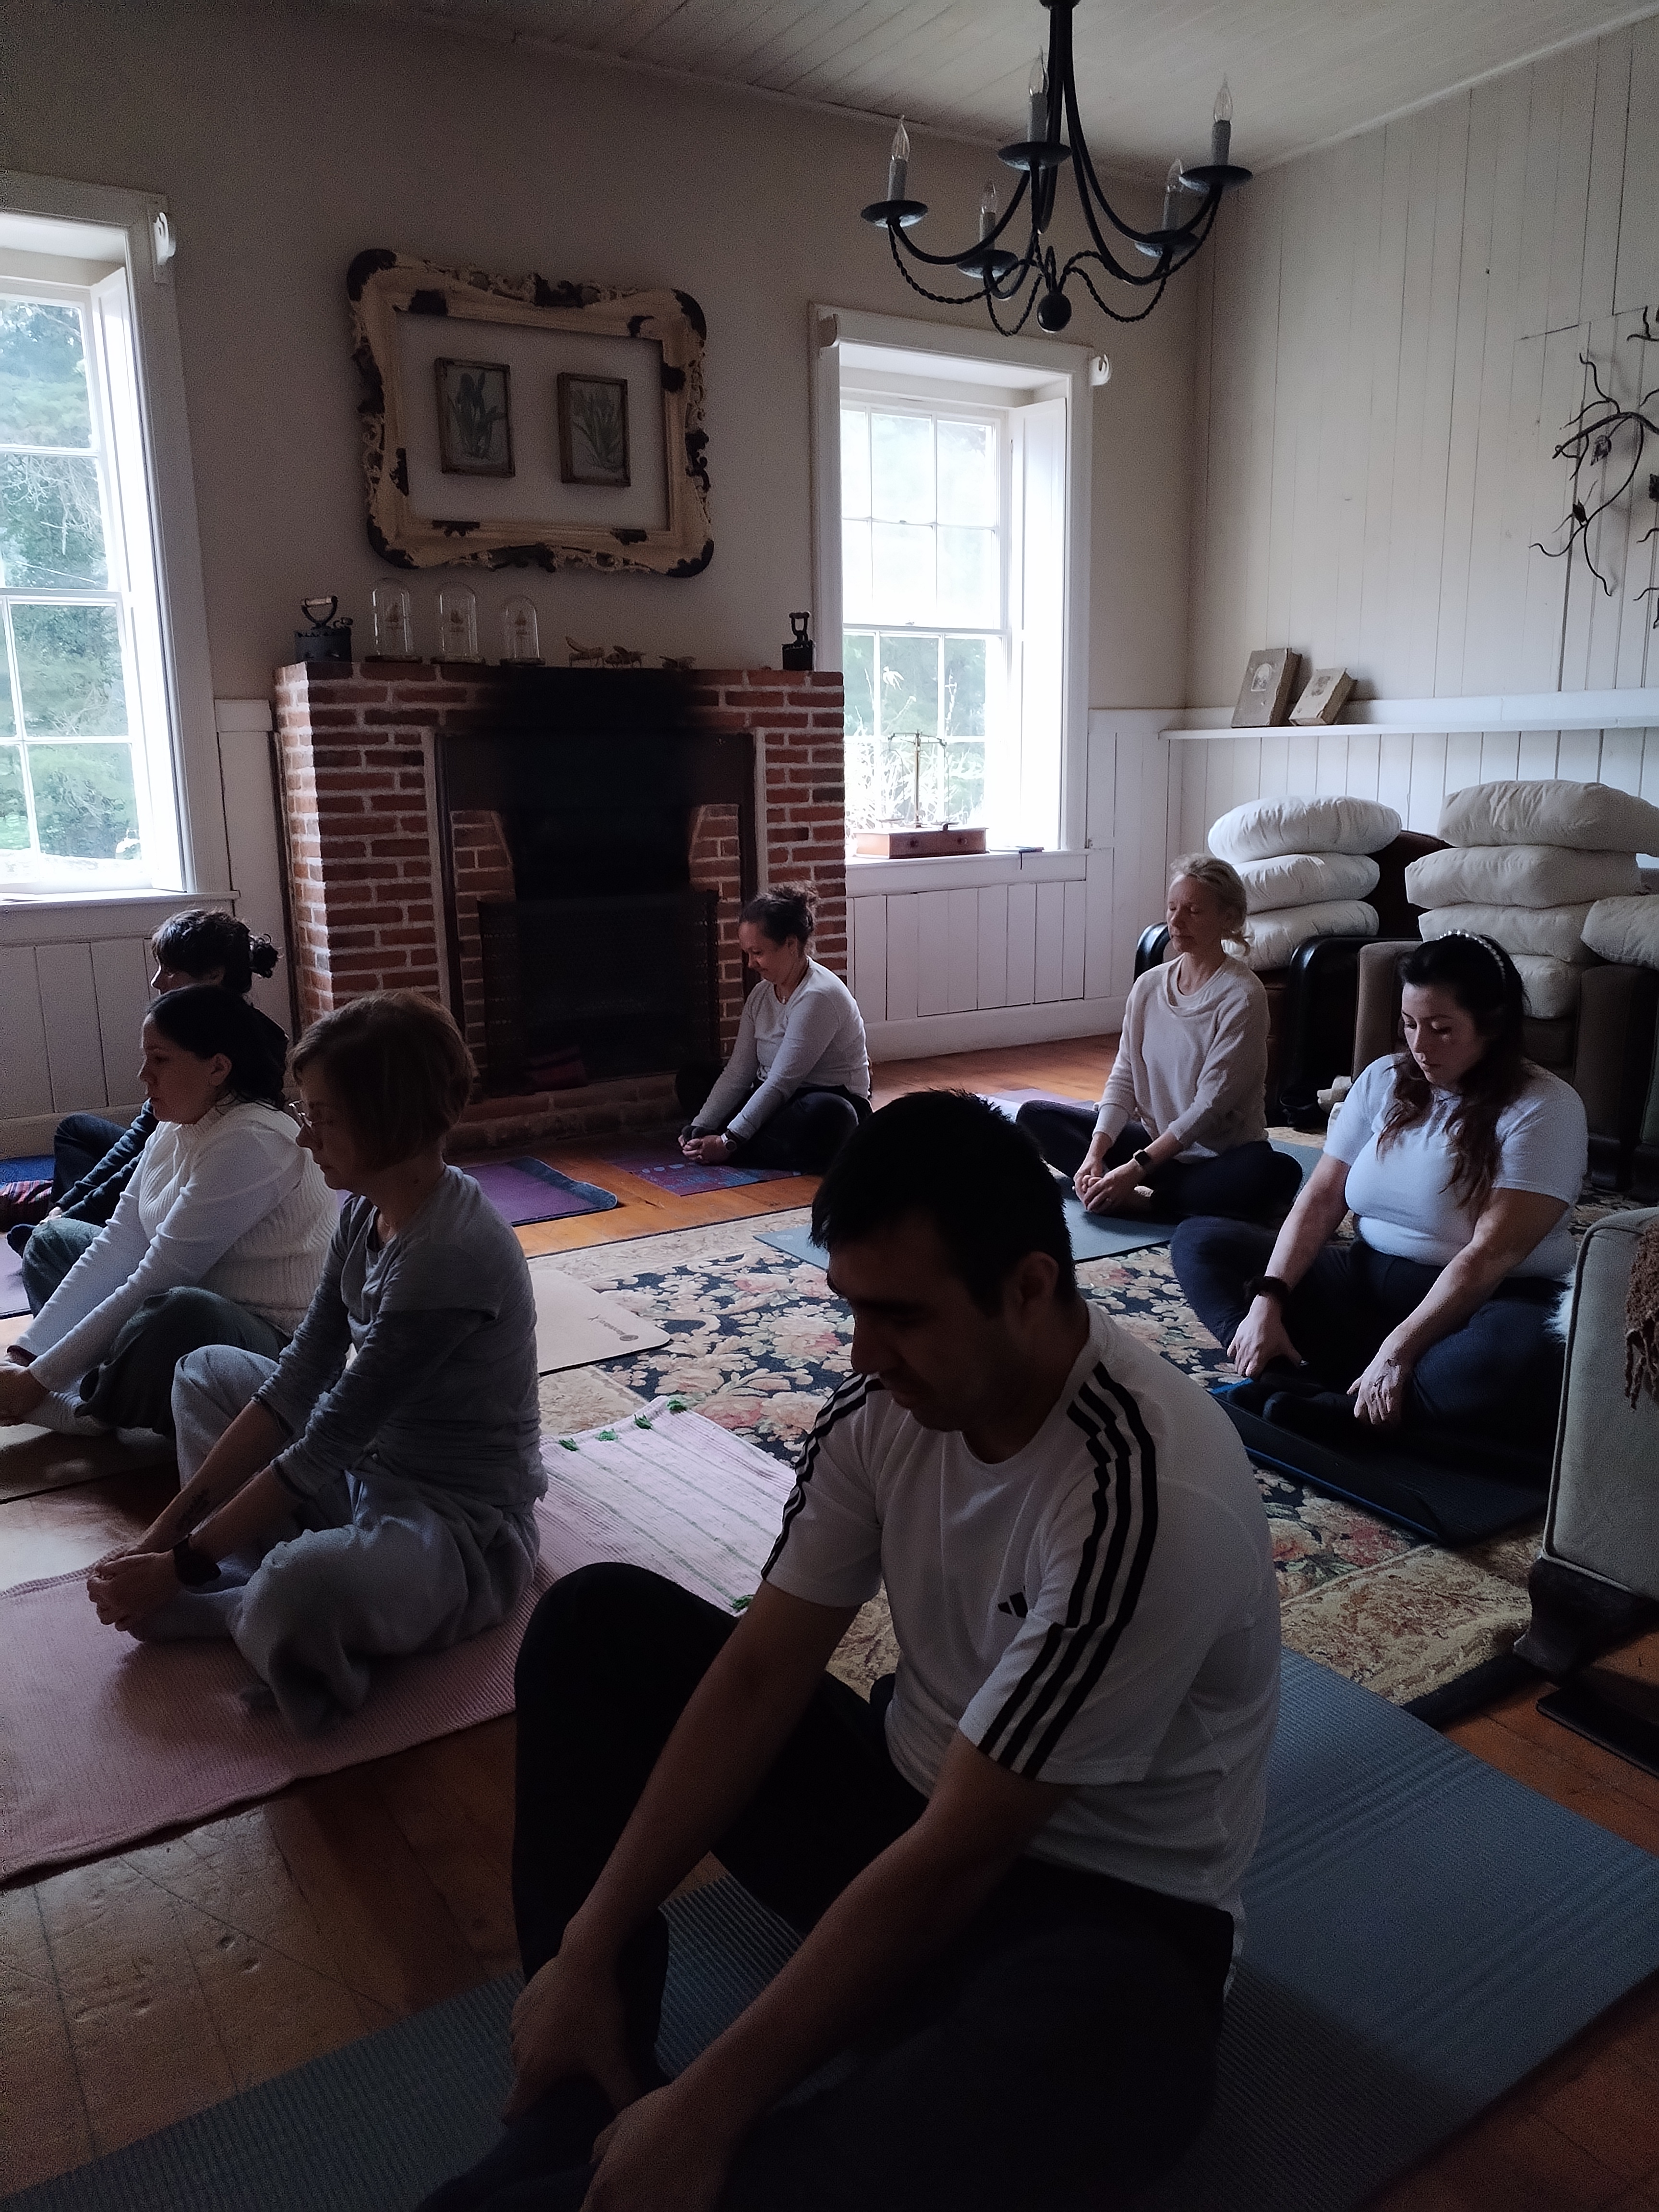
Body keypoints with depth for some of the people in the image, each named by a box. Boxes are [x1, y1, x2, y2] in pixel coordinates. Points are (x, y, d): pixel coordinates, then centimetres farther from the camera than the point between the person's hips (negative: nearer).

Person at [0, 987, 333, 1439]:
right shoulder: (176, 1128, 5)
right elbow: (117, 1248, 2)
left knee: (180, 1311, -40)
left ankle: (81, 1409, -10)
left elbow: (153, 1284, -23)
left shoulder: (250, 1143, -24)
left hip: (276, 1345, -10)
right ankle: (85, 1397, -7)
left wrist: (40, 1380, -17)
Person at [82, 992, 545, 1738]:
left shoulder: (453, 1255, -29)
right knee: (207, 1371, 18)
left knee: (303, 1590, -40)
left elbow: (323, 1446, -24)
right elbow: (297, 1381, 1)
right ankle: (248, 1586, 1)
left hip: (462, 1524, -9)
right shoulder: (366, 1210, -1)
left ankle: (251, 1606, -3)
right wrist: (169, 1528, -2)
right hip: (370, 1465, 9)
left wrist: (181, 1565, -15)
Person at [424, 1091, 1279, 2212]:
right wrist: (586, 1952, -10)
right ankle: (583, 2112, -5)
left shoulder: (1147, 1499, -32)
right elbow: (759, 1676, -7)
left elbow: (956, 1859, -28)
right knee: (596, 1621, 1)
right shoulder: (888, 1401, -11)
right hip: (909, 1795, 7)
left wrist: (710, 2109, -22)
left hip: (1105, 1907, -6)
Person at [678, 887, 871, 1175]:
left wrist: (728, 1142, -21)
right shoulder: (761, 995, 6)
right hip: (773, 1101, 9)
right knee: (692, 1079, 8)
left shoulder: (819, 997, -21)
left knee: (825, 1114, -43)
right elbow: (738, 1072, 2)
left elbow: (782, 1083, -22)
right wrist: (699, 1128, -10)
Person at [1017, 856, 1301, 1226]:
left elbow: (1211, 1105, -19)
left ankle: (1138, 1200, -30)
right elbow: (1123, 1079, 1)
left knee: (1278, 1174, -37)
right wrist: (1095, 1153, -17)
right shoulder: (1148, 986, 4)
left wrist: (1135, 1170, -25)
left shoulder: (1242, 996, -14)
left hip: (1222, 1155, -5)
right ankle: (1118, 1190, -27)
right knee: (1035, 1116, -6)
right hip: (1154, 1141, 5)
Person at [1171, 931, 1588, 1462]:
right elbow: (1322, 1197, 0)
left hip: (1484, 1300, -6)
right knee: (1199, 1242, -5)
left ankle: (1332, 1411, -33)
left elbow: (1492, 1253, -21)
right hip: (1368, 1280, 6)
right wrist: (1267, 1302, -15)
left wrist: (1398, 1352, -29)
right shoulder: (1384, 1080, 6)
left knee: (1525, 1356, -42)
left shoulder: (1546, 1108, -11)